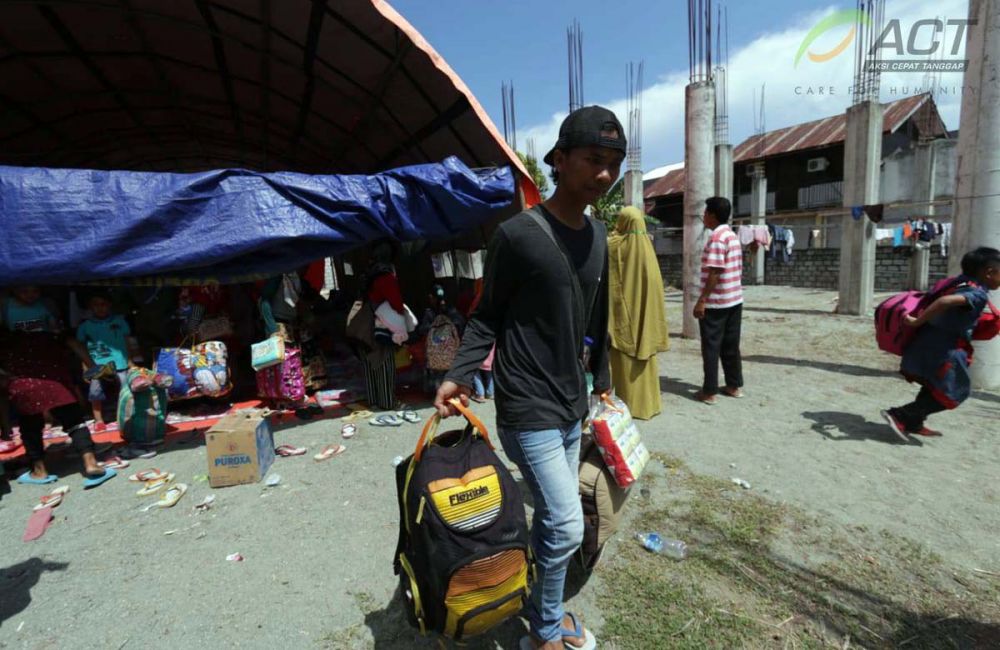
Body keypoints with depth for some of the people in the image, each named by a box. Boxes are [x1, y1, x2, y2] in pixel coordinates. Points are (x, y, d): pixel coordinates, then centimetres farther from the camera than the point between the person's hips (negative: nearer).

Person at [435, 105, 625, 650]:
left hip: (572, 406, 7)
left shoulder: (598, 237, 8)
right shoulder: (518, 234, -14)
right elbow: (487, 317, -8)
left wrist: (601, 379, 19)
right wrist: (459, 375, -21)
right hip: (528, 410, -7)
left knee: (551, 517, 19)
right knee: (567, 526, -3)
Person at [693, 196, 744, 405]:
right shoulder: (733, 236, 13)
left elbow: (714, 273, -22)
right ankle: (735, 385, 22)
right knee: (731, 345, 15)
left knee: (711, 347, -2)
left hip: (716, 303, -9)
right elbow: (737, 269, 16)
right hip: (734, 300, 9)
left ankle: (709, 391, 3)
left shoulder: (716, 237, -16)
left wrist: (701, 300, -20)